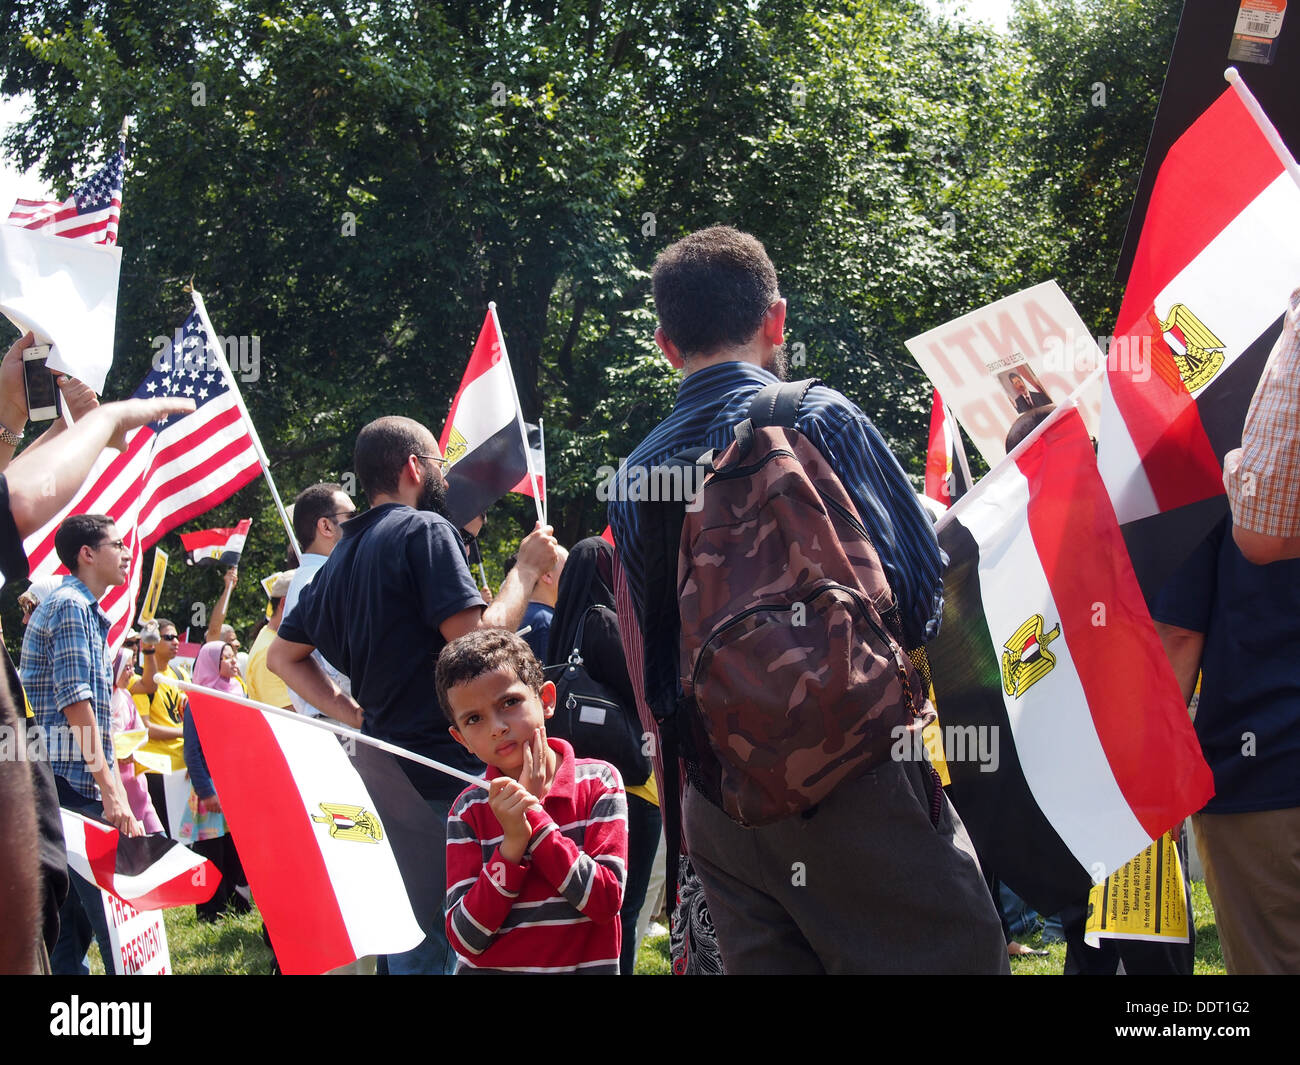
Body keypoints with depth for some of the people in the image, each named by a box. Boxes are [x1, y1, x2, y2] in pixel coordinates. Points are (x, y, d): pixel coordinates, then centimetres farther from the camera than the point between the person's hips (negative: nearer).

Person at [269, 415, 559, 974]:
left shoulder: (341, 558, 17)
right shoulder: (424, 530, -9)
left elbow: (283, 655, 24)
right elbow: (478, 640, -18)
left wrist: (354, 714, 16)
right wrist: (526, 568, -4)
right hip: (447, 770, -9)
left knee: (411, 945, 14)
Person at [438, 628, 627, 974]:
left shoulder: (598, 782, 1)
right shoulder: (469, 809, 3)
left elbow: (605, 902, -8)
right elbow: (466, 940, -4)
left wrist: (534, 814, -9)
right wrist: (513, 844, -12)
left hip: (584, 965, -1)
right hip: (489, 967, 1)